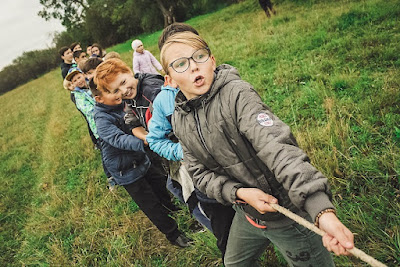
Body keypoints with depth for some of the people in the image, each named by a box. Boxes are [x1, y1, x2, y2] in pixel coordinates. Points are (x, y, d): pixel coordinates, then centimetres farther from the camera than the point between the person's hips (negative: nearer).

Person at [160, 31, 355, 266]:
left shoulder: (236, 94, -23)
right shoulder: (180, 120, -3)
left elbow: (278, 148, -35)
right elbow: (200, 172, -1)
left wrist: (323, 211, -45)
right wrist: (239, 192, -20)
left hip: (287, 211, -6)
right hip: (247, 214, 7)